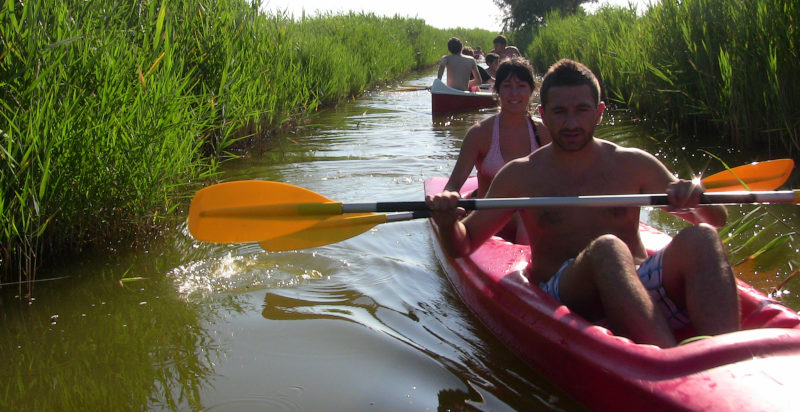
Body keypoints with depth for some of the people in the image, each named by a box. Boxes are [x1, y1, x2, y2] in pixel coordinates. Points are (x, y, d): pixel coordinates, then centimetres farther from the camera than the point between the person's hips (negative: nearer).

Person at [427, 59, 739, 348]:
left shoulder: (633, 165, 12)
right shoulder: (520, 175, 9)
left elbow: (716, 220, 14)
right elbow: (464, 244, 13)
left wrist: (695, 197, -10)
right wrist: (448, 223, -11)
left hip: (643, 291, 3)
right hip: (560, 297, -2)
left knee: (700, 238, -24)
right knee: (607, 249, -33)